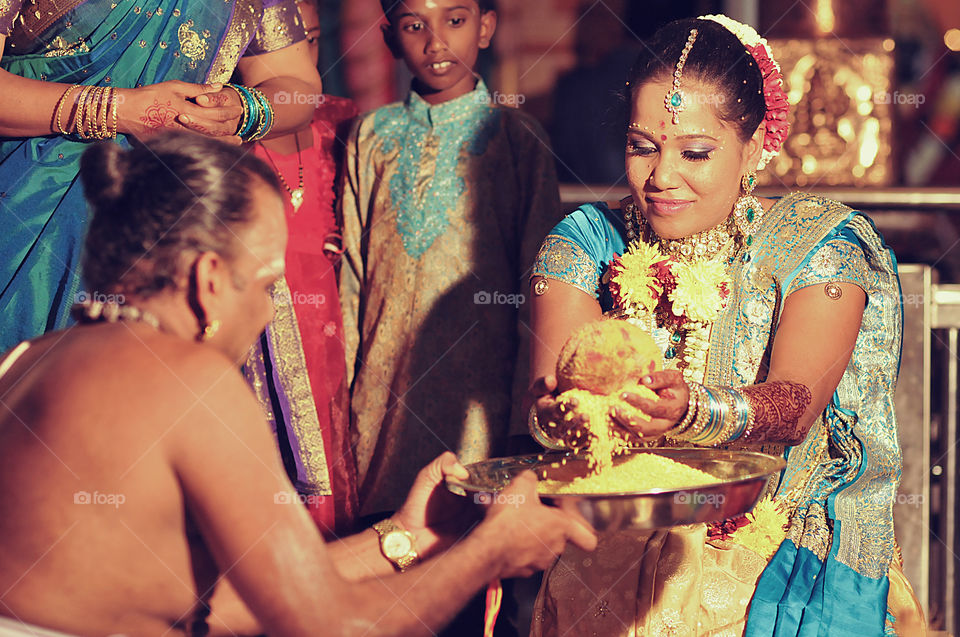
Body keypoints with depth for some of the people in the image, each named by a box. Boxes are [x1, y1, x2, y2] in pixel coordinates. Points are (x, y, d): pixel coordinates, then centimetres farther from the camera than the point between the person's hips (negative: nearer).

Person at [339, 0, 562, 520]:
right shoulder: (371, 136, 8)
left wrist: (530, 399, -2)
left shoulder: (516, 137, 0)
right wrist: (343, 386, 8)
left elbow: (540, 278, 2)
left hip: (480, 382, -2)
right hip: (383, 385, 3)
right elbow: (352, 267, 12)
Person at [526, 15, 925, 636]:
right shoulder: (586, 241, 3)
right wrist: (556, 405, -36)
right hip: (614, 554, 2)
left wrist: (691, 411, -39)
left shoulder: (821, 243, -3)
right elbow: (551, 389, -12)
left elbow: (795, 405, -18)